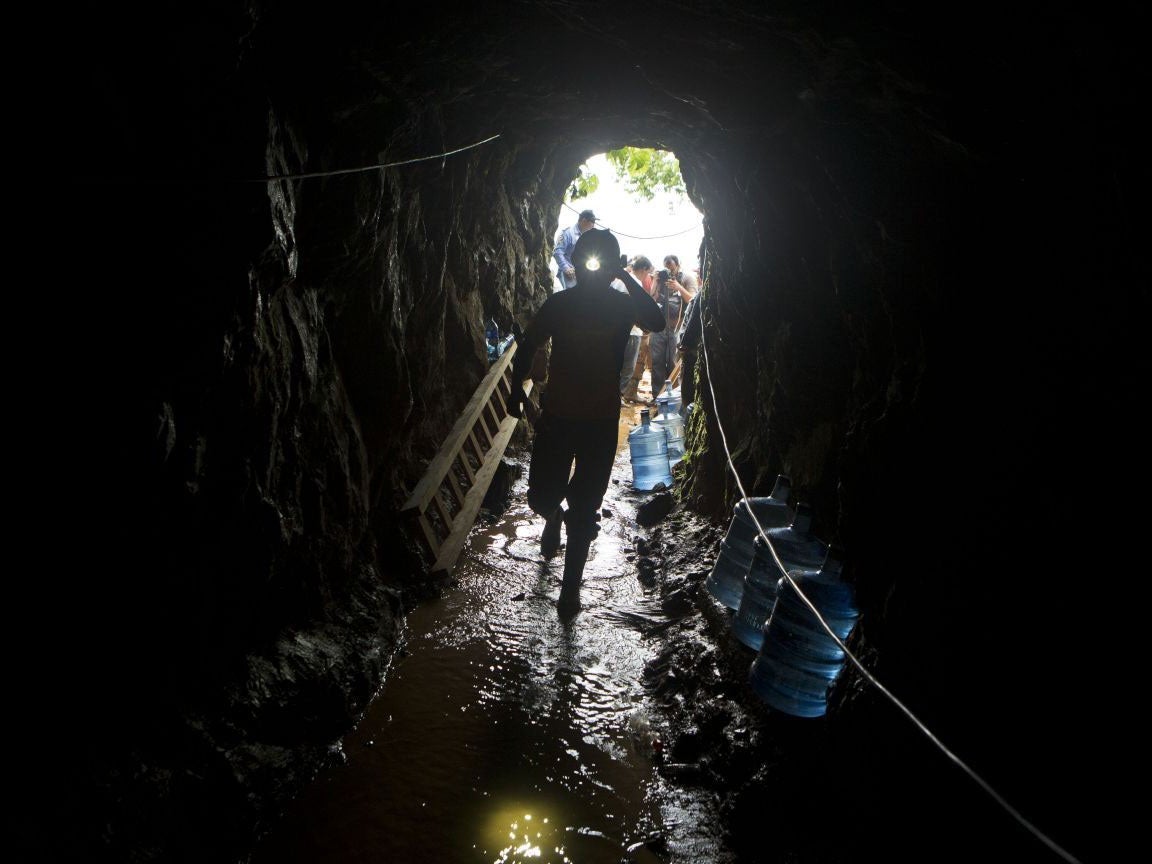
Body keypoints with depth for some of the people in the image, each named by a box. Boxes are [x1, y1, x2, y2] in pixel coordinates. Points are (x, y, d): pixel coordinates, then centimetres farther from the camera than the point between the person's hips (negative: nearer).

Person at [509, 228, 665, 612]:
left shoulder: (623, 304, -4)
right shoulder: (559, 303, -2)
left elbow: (657, 322, -24)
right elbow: (528, 346, 7)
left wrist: (627, 279, -24)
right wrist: (517, 389, -4)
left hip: (601, 421, -1)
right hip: (556, 414, 1)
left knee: (584, 508, 3)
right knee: (542, 495, 7)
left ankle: (571, 584, 17)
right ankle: (553, 518, 46)